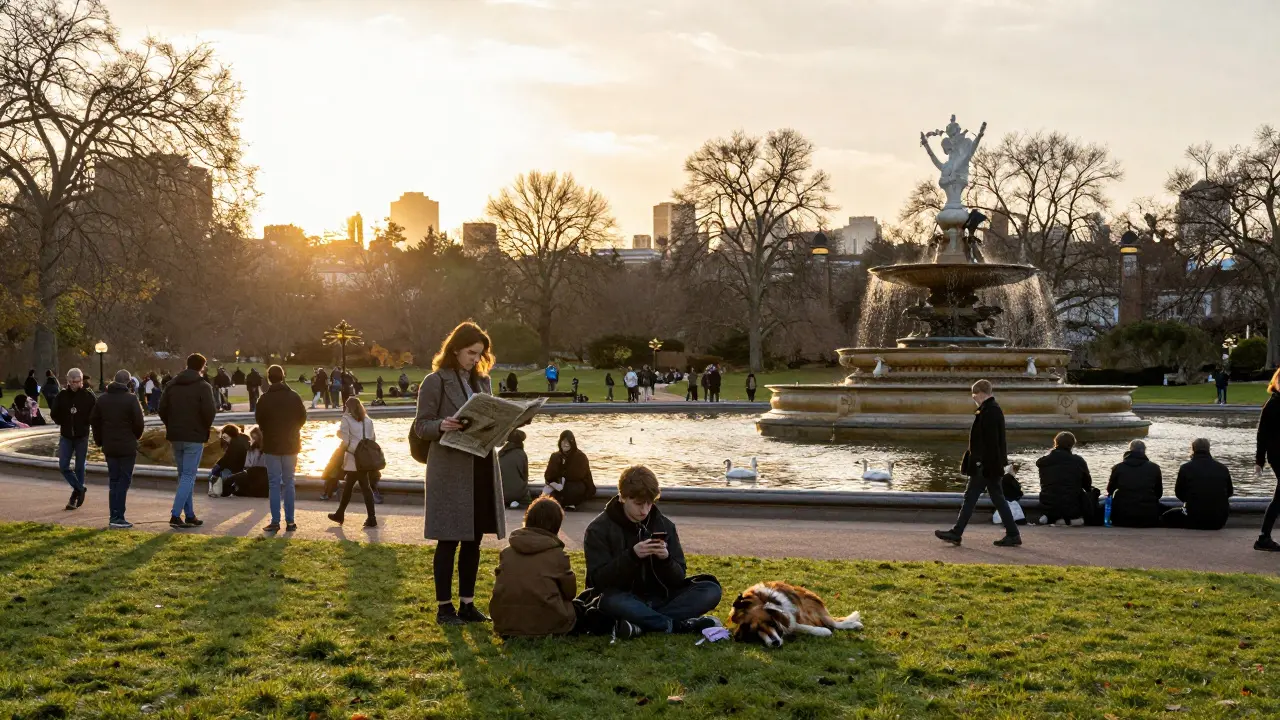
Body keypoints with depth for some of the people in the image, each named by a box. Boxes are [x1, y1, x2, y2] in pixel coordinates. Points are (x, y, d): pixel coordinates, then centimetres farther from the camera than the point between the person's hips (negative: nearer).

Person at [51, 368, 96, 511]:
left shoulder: (88, 395, -8)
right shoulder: (62, 394, -1)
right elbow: (54, 413, 6)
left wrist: (85, 423, -8)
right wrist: (64, 423, -1)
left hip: (81, 436, -3)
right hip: (65, 436, 3)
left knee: (79, 467, 6)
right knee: (63, 466, -2)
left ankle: (75, 497, 17)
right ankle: (79, 489, 16)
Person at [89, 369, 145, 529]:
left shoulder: (102, 398, 7)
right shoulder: (130, 399, -12)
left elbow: (93, 420, 10)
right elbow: (138, 422, -14)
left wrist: (99, 441, 18)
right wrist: (135, 436, 6)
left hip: (109, 447, 6)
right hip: (127, 447, -6)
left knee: (113, 481, 13)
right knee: (124, 480, -2)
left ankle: (114, 516, 13)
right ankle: (117, 517, -7)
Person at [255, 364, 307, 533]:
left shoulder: (265, 398, -10)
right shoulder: (294, 396, -3)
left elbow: (259, 420, -3)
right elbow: (303, 418, 3)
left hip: (272, 445, -2)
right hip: (291, 444, 2)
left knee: (274, 484, 2)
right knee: (289, 483, 8)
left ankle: (275, 522, -3)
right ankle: (290, 522, 6)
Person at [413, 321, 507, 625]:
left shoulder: (483, 381, 14)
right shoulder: (436, 381, -5)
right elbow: (421, 425, -6)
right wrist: (442, 425, -26)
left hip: (482, 468, 6)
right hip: (450, 472, -6)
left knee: (474, 540, 10)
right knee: (449, 540, 0)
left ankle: (467, 603, 19)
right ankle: (444, 606, 10)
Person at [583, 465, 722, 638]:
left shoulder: (665, 526, 5)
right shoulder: (599, 529, -4)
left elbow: (678, 578, 3)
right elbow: (598, 579, -13)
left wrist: (666, 559, -20)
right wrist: (632, 555, -27)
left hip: (659, 599, 4)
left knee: (711, 590, -17)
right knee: (610, 601, -39)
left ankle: (642, 625, -28)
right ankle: (681, 625, -27)